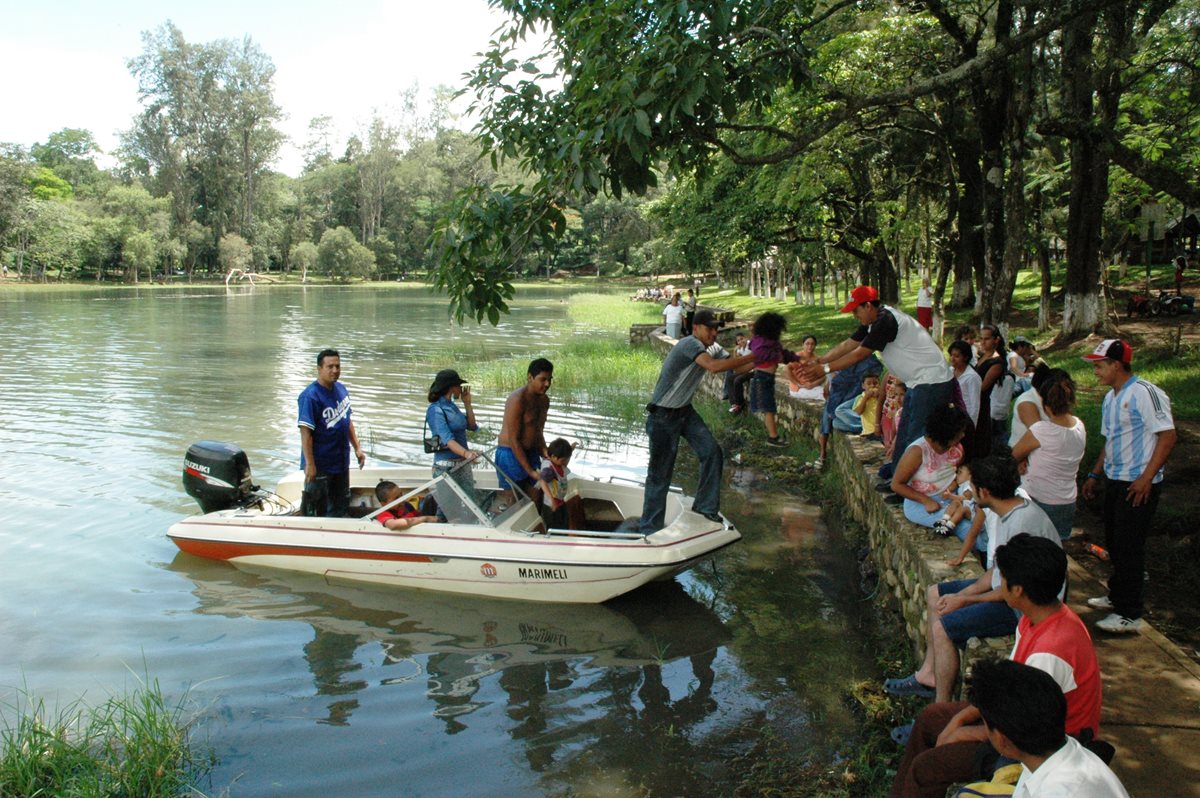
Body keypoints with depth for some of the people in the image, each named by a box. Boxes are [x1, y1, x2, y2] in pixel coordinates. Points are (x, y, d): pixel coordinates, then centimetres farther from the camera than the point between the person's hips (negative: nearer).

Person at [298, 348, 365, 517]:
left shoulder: (341, 389, 4)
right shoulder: (310, 396, -20)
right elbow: (306, 432, -22)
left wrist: (357, 448, 13)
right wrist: (309, 464, -24)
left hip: (341, 461, 8)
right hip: (319, 465, -8)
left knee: (340, 507, 20)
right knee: (314, 510, 4)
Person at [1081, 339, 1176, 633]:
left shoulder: (1145, 393, -16)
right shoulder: (1110, 398, 13)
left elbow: (1167, 436, -19)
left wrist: (1146, 478, -23)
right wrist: (1095, 474, 18)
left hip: (1138, 486, -9)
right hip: (1115, 482, 9)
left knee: (1129, 549, -4)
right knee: (1114, 544, 17)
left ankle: (1130, 615, 4)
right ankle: (1117, 597, 32)